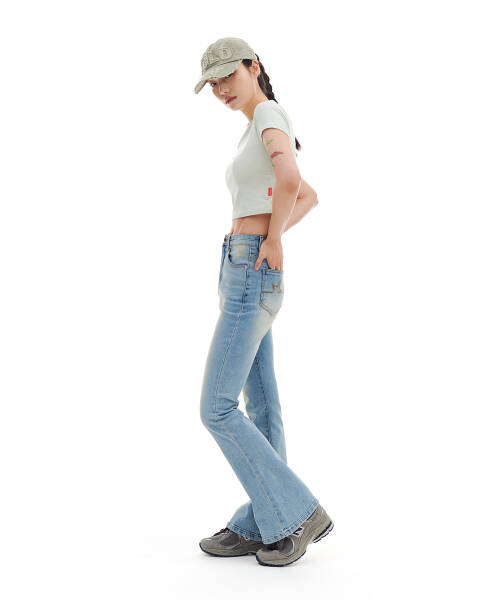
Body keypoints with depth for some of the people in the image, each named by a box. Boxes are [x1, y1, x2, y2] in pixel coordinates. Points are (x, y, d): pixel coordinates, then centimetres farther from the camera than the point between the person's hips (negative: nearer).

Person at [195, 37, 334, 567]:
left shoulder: (270, 113, -9)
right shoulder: (258, 139, 20)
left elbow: (290, 181, -30)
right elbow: (309, 198, 31)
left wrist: (271, 241, -16)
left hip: (251, 276, -10)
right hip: (245, 275, 10)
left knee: (216, 410, -8)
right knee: (260, 408, 10)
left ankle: (298, 513, 0)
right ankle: (259, 527, 17)